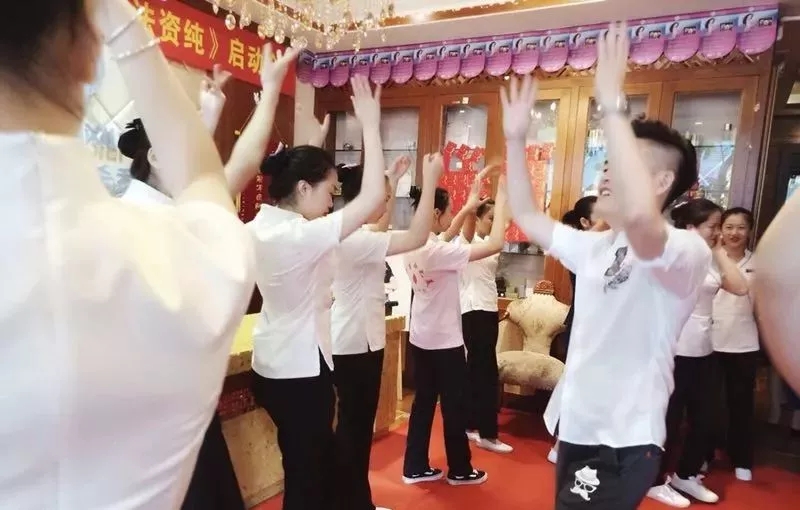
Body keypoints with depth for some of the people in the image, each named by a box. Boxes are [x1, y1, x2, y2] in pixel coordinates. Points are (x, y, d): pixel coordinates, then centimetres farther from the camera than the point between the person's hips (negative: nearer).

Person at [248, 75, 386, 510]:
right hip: (300, 370, -9)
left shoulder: (262, 225, 0)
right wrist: (370, 125, -20)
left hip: (273, 366, 9)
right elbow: (372, 197, -26)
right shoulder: (301, 235, -25)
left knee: (309, 468, 24)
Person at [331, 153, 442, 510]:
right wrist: (430, 181, -23)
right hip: (356, 343, -10)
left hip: (356, 339, 10)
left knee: (358, 424, 19)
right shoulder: (355, 240, -24)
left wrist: (393, 181, 26)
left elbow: (379, 227, 28)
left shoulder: (351, 233, 7)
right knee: (354, 426, 3)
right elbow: (416, 238, -30)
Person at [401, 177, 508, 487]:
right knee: (454, 406, 9)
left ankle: (415, 467, 25)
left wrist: (469, 208, 18)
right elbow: (495, 245, -25)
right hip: (445, 341, -8)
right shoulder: (438, 252, -25)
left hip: (420, 338, 8)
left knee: (423, 402, 16)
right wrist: (500, 204, -13)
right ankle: (459, 470, 25)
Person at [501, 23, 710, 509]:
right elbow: (527, 217, 12)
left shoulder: (687, 250, -18)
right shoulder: (597, 247, 7)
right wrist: (516, 140, 5)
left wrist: (613, 106, -35)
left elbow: (638, 216, -41)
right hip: (576, 429, 8)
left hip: (624, 442, -8)